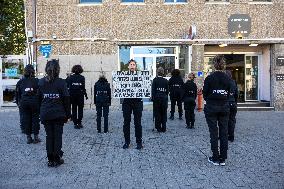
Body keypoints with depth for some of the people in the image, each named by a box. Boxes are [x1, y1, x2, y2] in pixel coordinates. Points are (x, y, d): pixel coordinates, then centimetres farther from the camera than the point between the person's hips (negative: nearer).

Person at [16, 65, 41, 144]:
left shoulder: (20, 82, 5)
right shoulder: (37, 81, -5)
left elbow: (17, 94, 8)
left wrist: (19, 103, 16)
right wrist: (40, 103, -1)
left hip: (24, 103, 2)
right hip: (34, 102, -2)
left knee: (26, 119, 10)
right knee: (35, 119, 7)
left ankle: (28, 137, 15)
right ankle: (36, 137, 11)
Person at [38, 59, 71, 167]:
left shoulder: (41, 82, 2)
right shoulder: (61, 82, -8)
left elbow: (39, 99, 5)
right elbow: (66, 100, -7)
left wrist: (41, 112, 11)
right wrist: (67, 114, 1)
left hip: (45, 115, 3)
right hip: (58, 114, -3)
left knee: (49, 136, 11)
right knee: (58, 136, 7)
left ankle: (50, 160, 16)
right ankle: (57, 159, 12)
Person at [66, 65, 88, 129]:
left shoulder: (70, 77, -1)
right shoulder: (82, 78, -6)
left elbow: (67, 86, -6)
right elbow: (83, 87, -10)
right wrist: (85, 95, -5)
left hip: (72, 95, 2)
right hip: (80, 95, -1)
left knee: (74, 109, 9)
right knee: (80, 109, 9)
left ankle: (75, 123, 9)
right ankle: (79, 123, 6)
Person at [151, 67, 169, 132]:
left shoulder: (155, 80, -5)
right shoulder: (165, 80, 4)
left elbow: (153, 90, -7)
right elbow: (167, 90, 7)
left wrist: (153, 98, -3)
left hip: (157, 98, -2)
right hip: (164, 98, 3)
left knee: (157, 114, 5)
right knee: (164, 113, 9)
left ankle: (158, 128, 8)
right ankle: (164, 128, 13)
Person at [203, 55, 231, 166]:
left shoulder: (209, 78, -11)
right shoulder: (227, 78, 0)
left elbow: (205, 94, -4)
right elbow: (228, 93, 5)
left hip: (211, 107, -3)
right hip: (224, 107, 3)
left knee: (213, 133, 4)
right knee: (224, 133, 9)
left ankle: (215, 159, 10)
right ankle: (223, 159, 15)